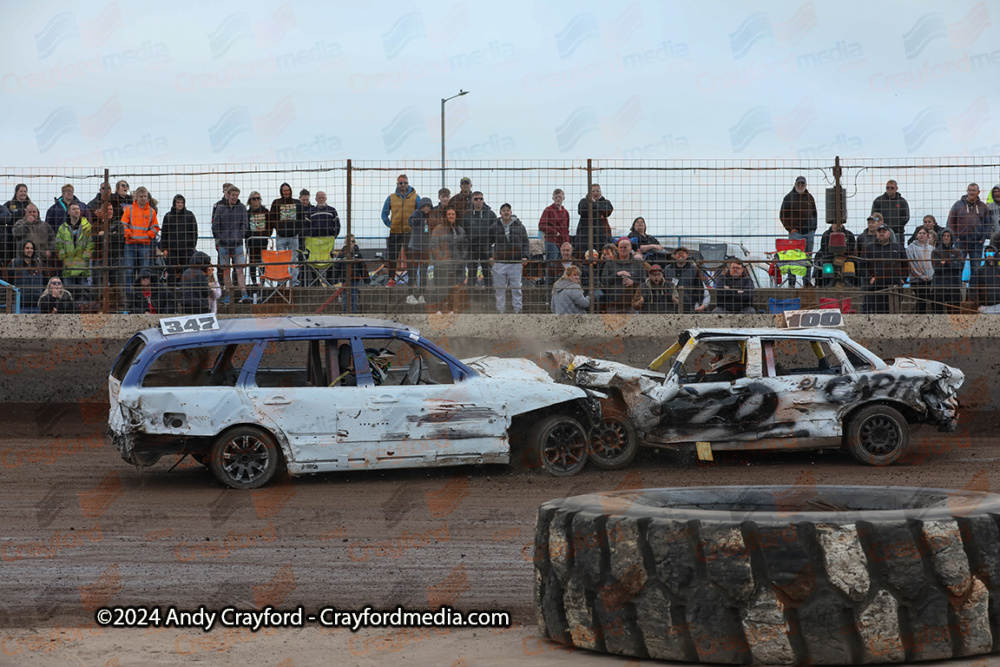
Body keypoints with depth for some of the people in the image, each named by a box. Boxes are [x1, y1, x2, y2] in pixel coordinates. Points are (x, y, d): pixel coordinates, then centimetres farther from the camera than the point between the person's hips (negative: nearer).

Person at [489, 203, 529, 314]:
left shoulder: (519, 227, 7)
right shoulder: (495, 227, 7)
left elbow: (525, 243, 10)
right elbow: (489, 243, 14)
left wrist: (525, 256, -3)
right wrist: (490, 256, 2)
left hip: (516, 263, 0)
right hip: (499, 262, 0)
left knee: (516, 288, 1)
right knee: (500, 288, 3)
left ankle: (517, 310, 8)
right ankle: (500, 310, 10)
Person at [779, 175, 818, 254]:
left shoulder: (809, 197, 11)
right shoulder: (789, 197, 1)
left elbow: (814, 214, 20)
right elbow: (782, 215, 1)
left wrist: (813, 228, 9)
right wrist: (790, 229, -7)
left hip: (809, 232, 4)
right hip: (795, 232, -4)